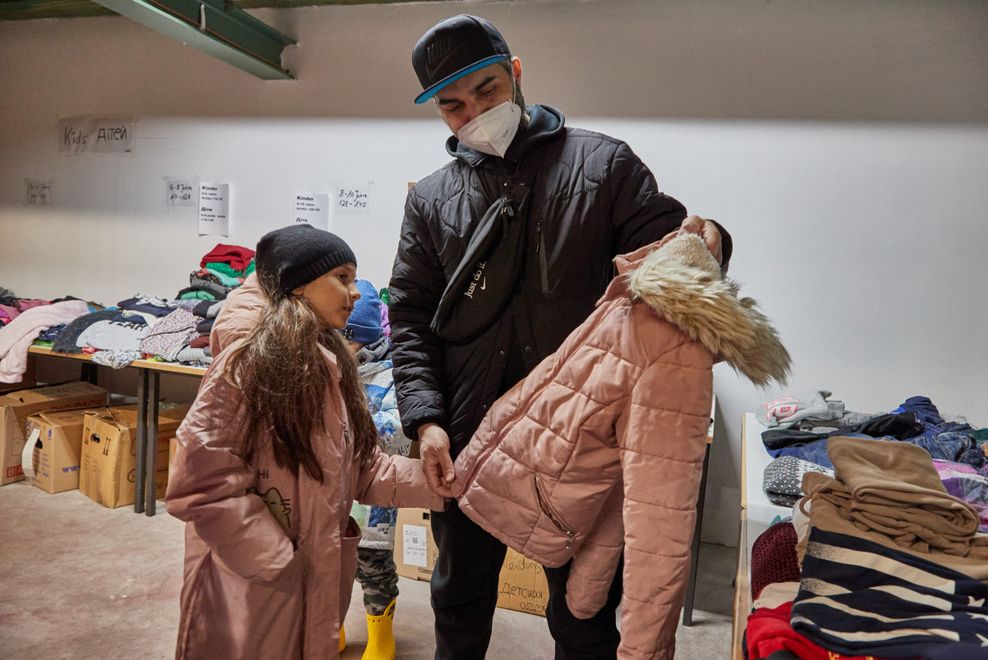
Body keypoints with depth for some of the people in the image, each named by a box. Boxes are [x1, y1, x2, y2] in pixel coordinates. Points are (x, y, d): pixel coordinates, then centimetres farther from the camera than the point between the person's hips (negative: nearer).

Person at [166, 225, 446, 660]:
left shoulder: (329, 365, 5)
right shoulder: (249, 364, -19)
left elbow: (361, 470, 4)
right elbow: (202, 484, -22)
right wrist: (278, 562, -17)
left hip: (320, 578, 7)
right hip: (251, 587, -7)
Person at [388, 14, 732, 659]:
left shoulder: (604, 163, 0)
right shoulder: (431, 199, 7)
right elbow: (410, 318, 4)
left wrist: (701, 240, -24)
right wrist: (426, 418, -9)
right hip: (466, 440, 3)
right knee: (460, 597, 22)